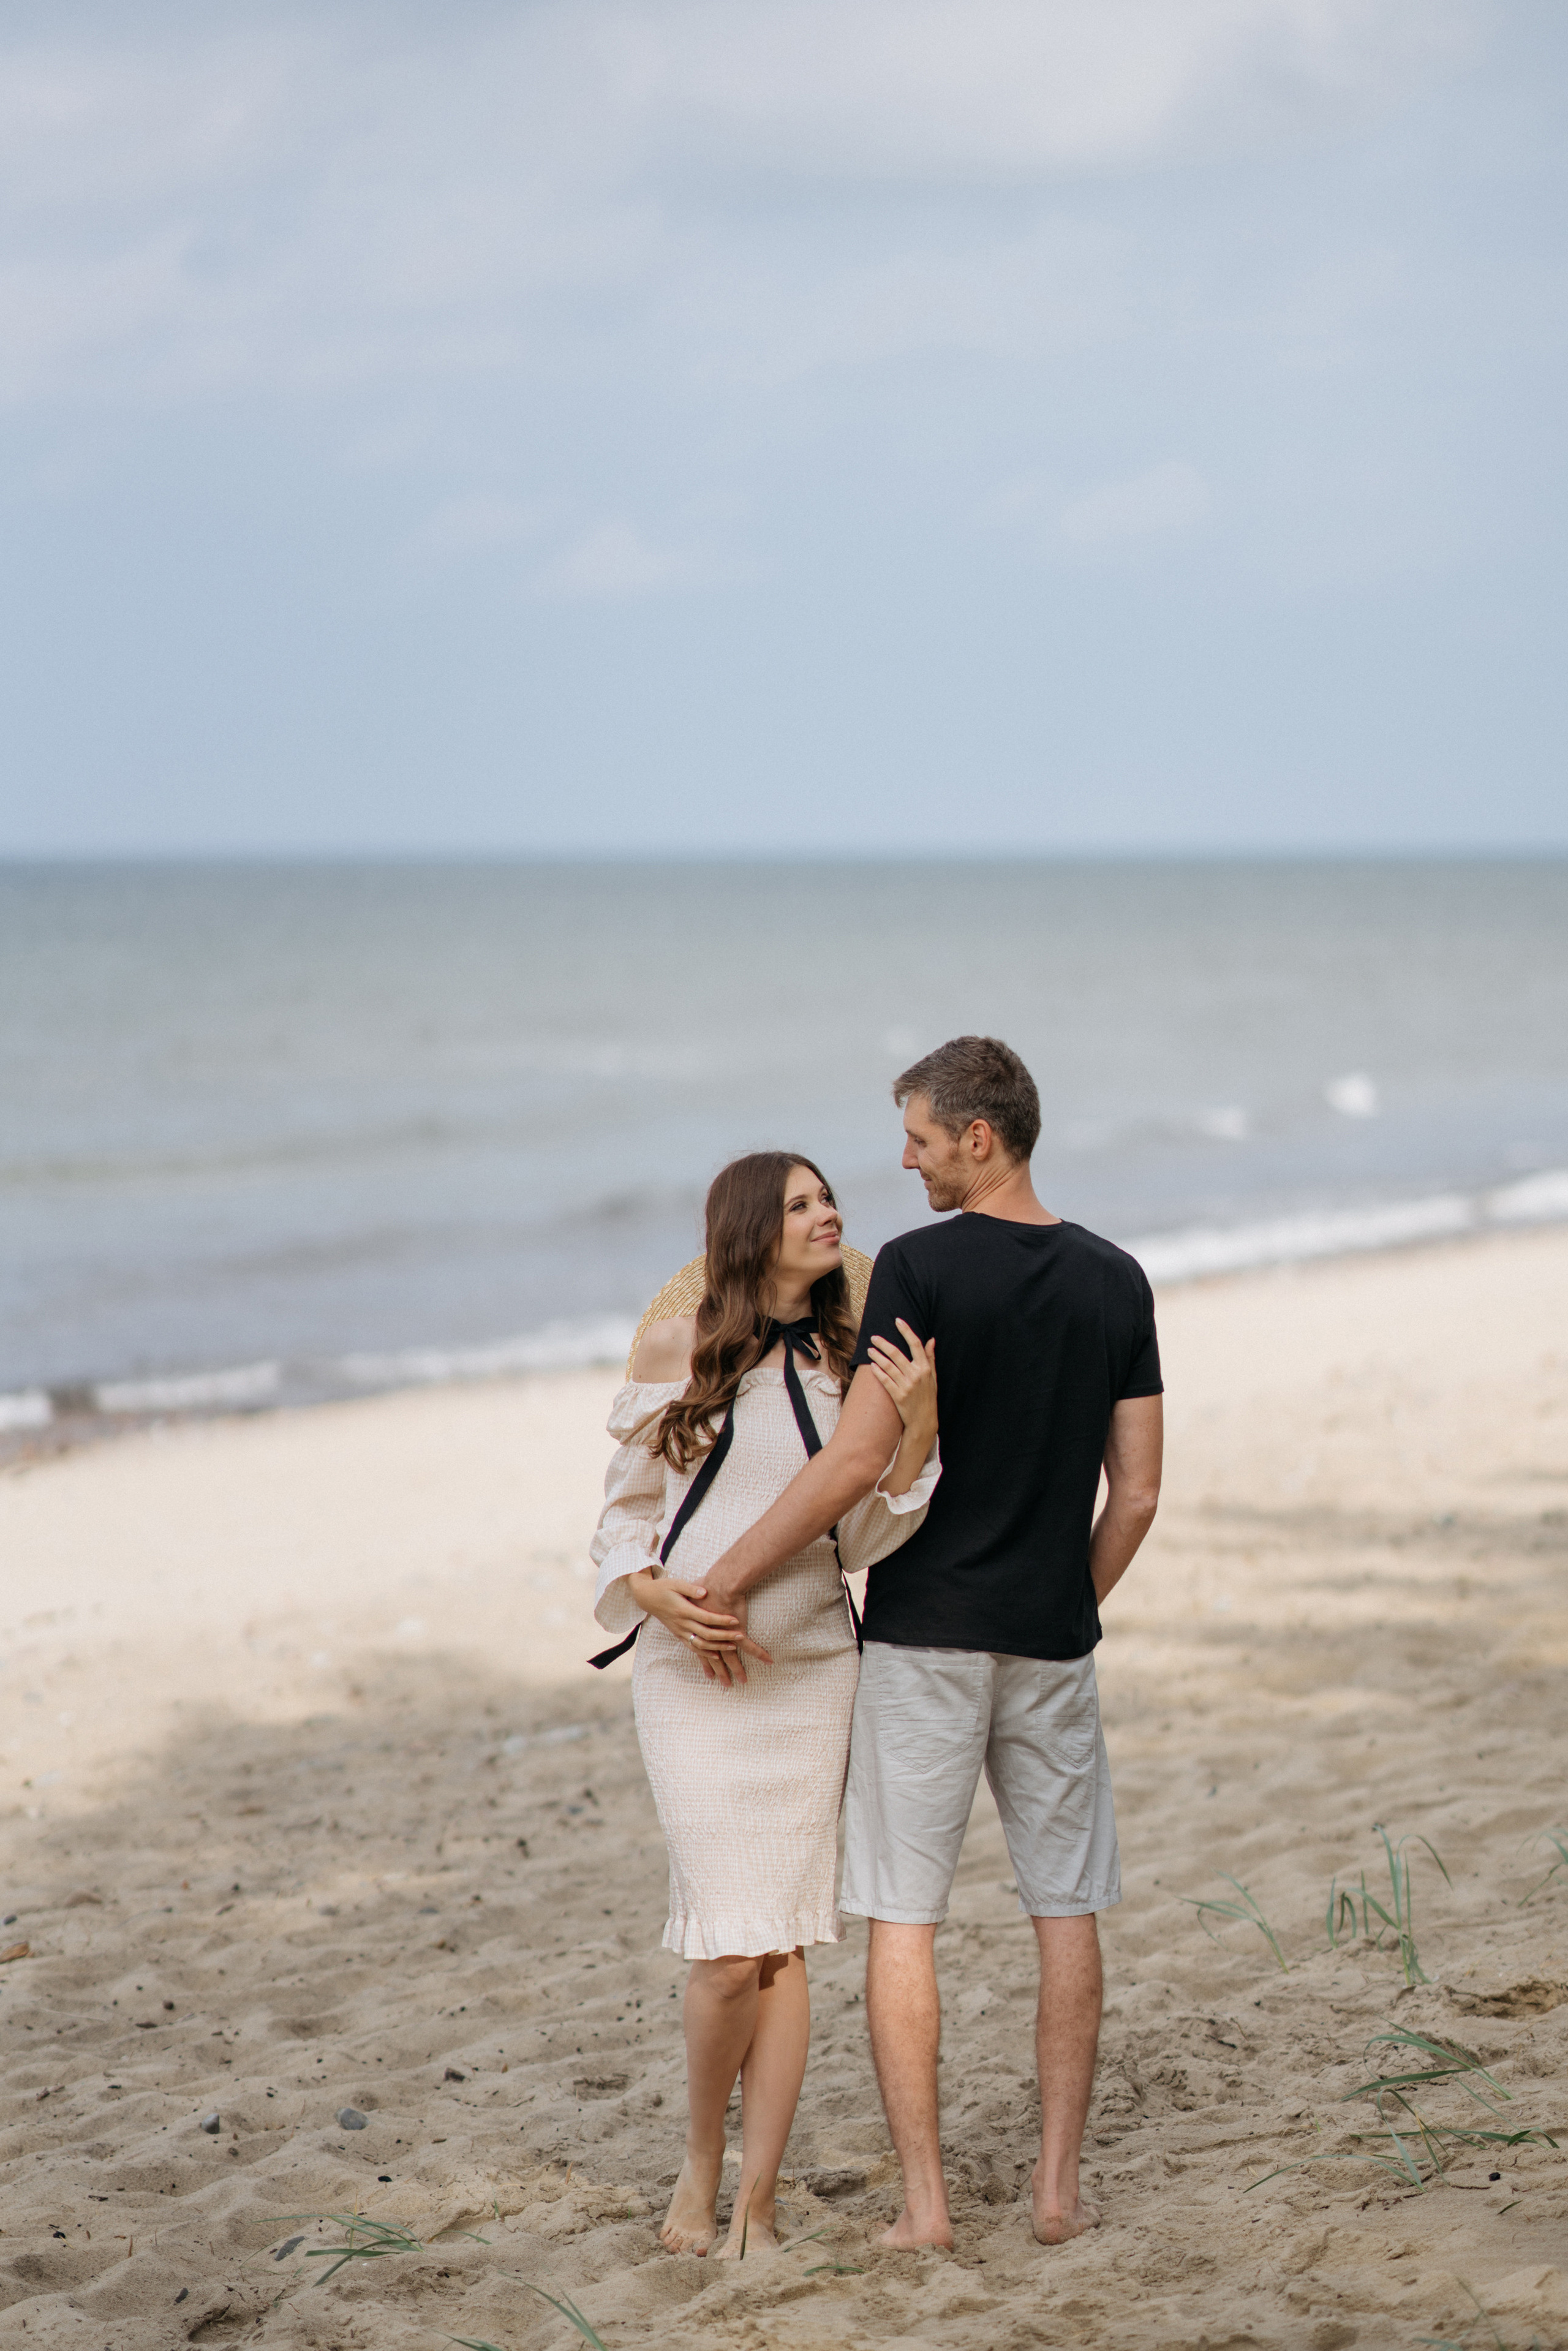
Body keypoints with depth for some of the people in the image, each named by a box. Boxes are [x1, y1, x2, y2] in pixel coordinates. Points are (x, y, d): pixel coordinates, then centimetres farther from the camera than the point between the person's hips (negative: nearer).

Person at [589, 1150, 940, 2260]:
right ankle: (701, 2162, 16)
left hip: (811, 1670, 2)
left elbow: (861, 1538, 0)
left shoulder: (851, 1365, 5)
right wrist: (657, 1593, -12)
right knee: (729, 1950, -8)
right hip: (691, 1673, -2)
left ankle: (758, 2203, 10)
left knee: (784, 1946, 2)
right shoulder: (677, 1349, 0)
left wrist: (917, 1428, -15)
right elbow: (626, 1509, 7)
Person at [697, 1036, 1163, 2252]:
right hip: (1051, 1642, 4)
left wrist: (728, 1577, -10)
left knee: (903, 1916, 3)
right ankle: (1060, 2184, 12)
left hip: (925, 1632, -4)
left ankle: (925, 2198, 2)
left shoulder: (918, 1270, -12)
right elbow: (1137, 1492, 5)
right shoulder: (1116, 1281, 3)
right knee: (1066, 1910, 12)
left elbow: (857, 1461, -17)